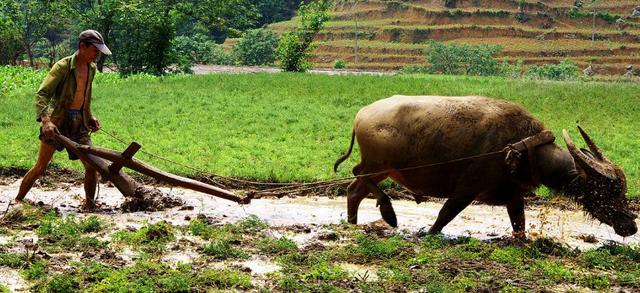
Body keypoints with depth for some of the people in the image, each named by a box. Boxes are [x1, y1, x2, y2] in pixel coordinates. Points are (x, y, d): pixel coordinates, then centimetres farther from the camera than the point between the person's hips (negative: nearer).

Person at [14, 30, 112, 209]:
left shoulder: (91, 68, 8)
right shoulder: (63, 67, -14)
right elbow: (42, 94, -23)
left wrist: (90, 117, 13)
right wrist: (45, 120, -36)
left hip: (79, 122, 6)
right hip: (57, 121, -6)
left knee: (92, 165, -1)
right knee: (41, 167, -2)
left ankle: (89, 205, 12)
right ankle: (17, 201, 11)